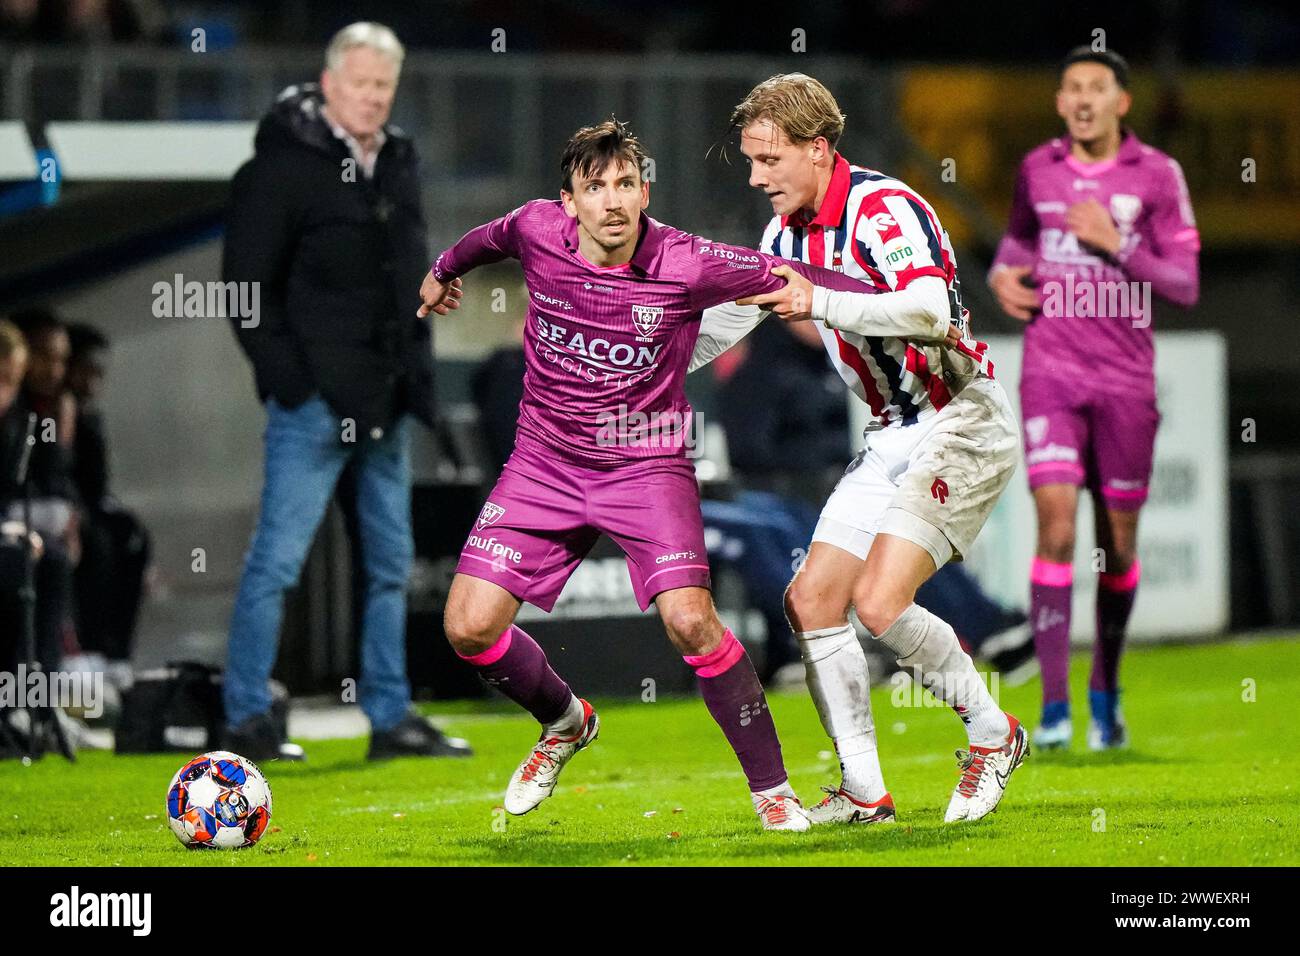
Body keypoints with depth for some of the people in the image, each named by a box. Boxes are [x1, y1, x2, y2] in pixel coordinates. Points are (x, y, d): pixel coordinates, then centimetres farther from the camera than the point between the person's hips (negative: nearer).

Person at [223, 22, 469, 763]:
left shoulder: (399, 162, 13)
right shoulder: (284, 167, -10)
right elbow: (247, 286, -10)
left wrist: (417, 376, 13)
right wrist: (290, 382, -14)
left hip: (387, 404, 8)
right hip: (315, 402, -8)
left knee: (392, 562, 11)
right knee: (279, 557, -6)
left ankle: (391, 716, 18)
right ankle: (247, 721, -2)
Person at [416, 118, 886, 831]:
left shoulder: (687, 265, -20)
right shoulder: (538, 230, -10)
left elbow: (797, 282, -12)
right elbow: (494, 238, 15)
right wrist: (445, 270, 35)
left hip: (646, 464, -3)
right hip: (544, 460, 3)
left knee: (689, 619, -24)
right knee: (469, 628, -6)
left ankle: (770, 789, -6)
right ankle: (565, 722, 26)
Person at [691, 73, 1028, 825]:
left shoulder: (883, 207, -20)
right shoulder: (789, 231, 7)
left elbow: (928, 312, -37)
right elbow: (724, 322, 21)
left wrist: (820, 303, -42)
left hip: (961, 425, -9)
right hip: (896, 436, 9)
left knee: (879, 601, -20)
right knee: (812, 600, 2)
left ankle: (992, 733, 1)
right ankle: (864, 792, 8)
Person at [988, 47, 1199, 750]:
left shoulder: (1157, 176, -2)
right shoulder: (1037, 169, 5)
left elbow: (1184, 285, -4)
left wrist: (1117, 244, -17)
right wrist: (1002, 273, 4)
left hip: (1125, 376, 0)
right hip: (1051, 373, 0)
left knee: (1119, 541, 7)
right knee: (1056, 527, -14)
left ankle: (1105, 691, 28)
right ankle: (1054, 706, -14)